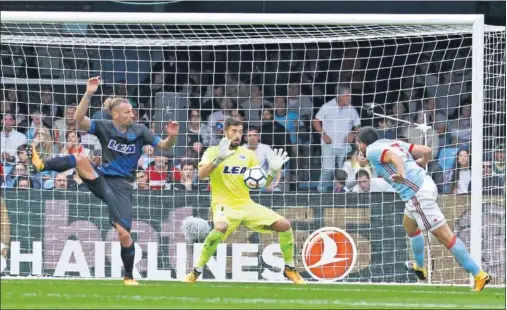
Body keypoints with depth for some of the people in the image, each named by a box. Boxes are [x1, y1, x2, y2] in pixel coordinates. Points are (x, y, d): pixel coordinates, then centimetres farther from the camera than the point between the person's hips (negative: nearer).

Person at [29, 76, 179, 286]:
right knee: (79, 159, -29)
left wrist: (171, 137, -22)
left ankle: (129, 277, 6)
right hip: (101, 180, 0)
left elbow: (164, 146, 1)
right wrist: (88, 94, -28)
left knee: (124, 233, -10)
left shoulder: (139, 131, 1)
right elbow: (79, 119, -17)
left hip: (122, 187, 0)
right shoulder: (104, 128, -2)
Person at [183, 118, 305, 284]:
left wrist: (273, 171, -9)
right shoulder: (213, 151, -2)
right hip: (224, 204, -5)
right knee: (221, 228, -39)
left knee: (284, 225, -7)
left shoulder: (248, 154, 9)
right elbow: (201, 175, -19)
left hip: (246, 205, 5)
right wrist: (219, 158, -31)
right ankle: (195, 272, -24)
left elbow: (263, 183, 11)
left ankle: (290, 268, 14)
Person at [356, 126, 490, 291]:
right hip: (425, 183, 10)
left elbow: (393, 155, -23)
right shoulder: (392, 143, 19)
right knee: (410, 226, 33)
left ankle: (479, 275, -9)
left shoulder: (372, 151, -2)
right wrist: (420, 165, 33)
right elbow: (427, 151, 12)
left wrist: (402, 174, -42)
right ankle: (419, 267, 52)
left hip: (416, 194, -10)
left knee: (445, 237, -8)